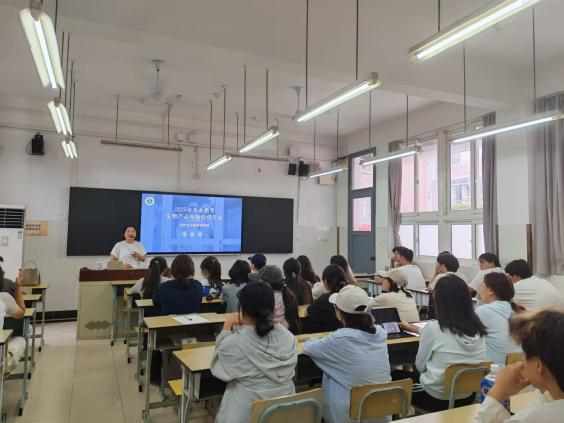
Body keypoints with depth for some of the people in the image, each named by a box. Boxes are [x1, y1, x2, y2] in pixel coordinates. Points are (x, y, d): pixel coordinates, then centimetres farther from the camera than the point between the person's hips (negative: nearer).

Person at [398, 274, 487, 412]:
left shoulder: (433, 327, -22)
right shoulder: (478, 327, -4)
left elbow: (420, 365, -8)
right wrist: (414, 329, 25)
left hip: (436, 398, -5)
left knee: (395, 375, 21)